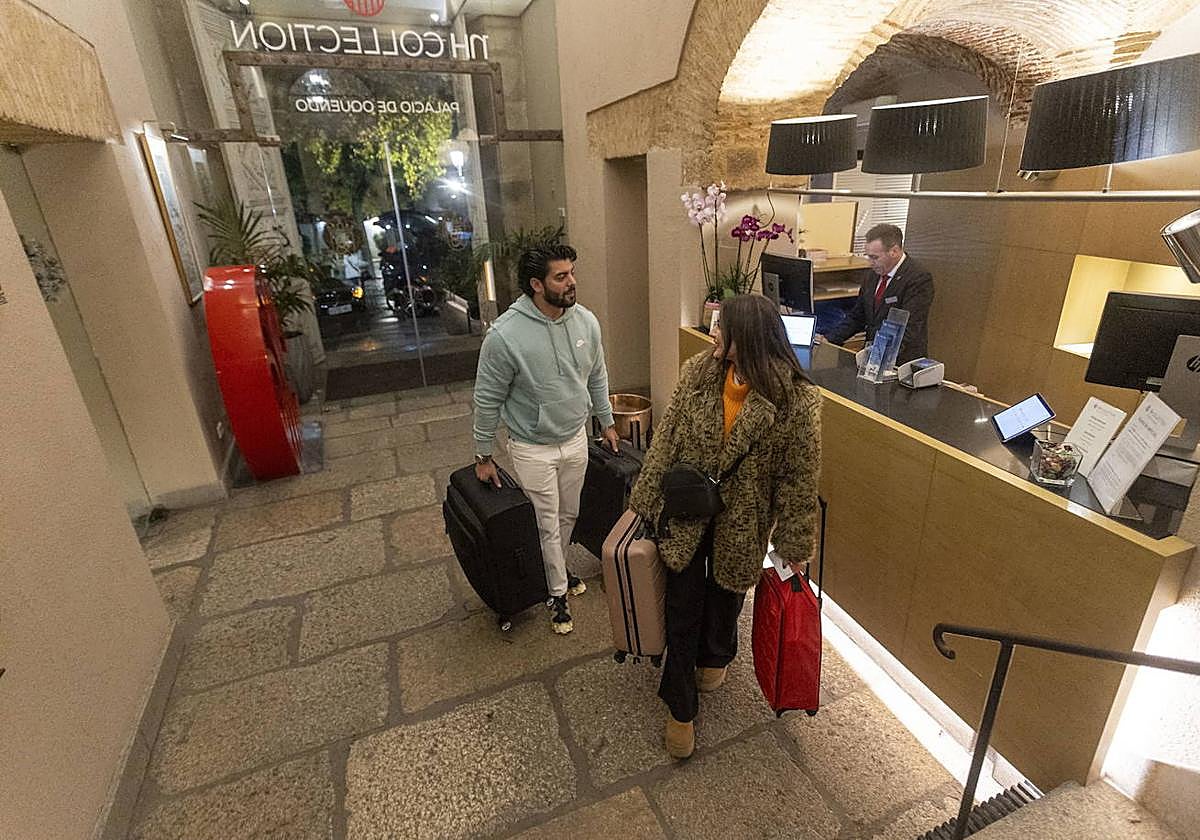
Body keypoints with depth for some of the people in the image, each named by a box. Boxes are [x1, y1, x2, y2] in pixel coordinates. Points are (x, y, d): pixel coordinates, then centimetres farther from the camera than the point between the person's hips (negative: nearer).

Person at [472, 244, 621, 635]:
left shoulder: (586, 321, -8)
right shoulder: (505, 335, -24)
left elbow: (597, 377, 8)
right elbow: (487, 399, -13)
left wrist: (606, 421, 16)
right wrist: (483, 456, -6)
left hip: (576, 438, 5)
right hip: (533, 449, -5)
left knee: (568, 516, 22)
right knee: (547, 524, 10)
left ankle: (557, 569, 49)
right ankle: (558, 592, 34)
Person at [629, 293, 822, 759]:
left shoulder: (797, 400, -21)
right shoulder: (696, 372, -12)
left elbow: (799, 478, -12)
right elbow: (665, 442, -5)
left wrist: (796, 546, -5)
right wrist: (646, 502, 0)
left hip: (741, 523, -1)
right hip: (686, 514, 2)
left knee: (725, 598, 24)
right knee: (682, 611, 10)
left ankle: (715, 656, 60)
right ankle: (680, 708, 33)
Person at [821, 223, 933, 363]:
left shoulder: (920, 278, -12)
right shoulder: (874, 275, 10)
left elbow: (909, 329, -20)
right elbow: (856, 317, 15)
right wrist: (828, 341, 1)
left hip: (902, 362, -7)